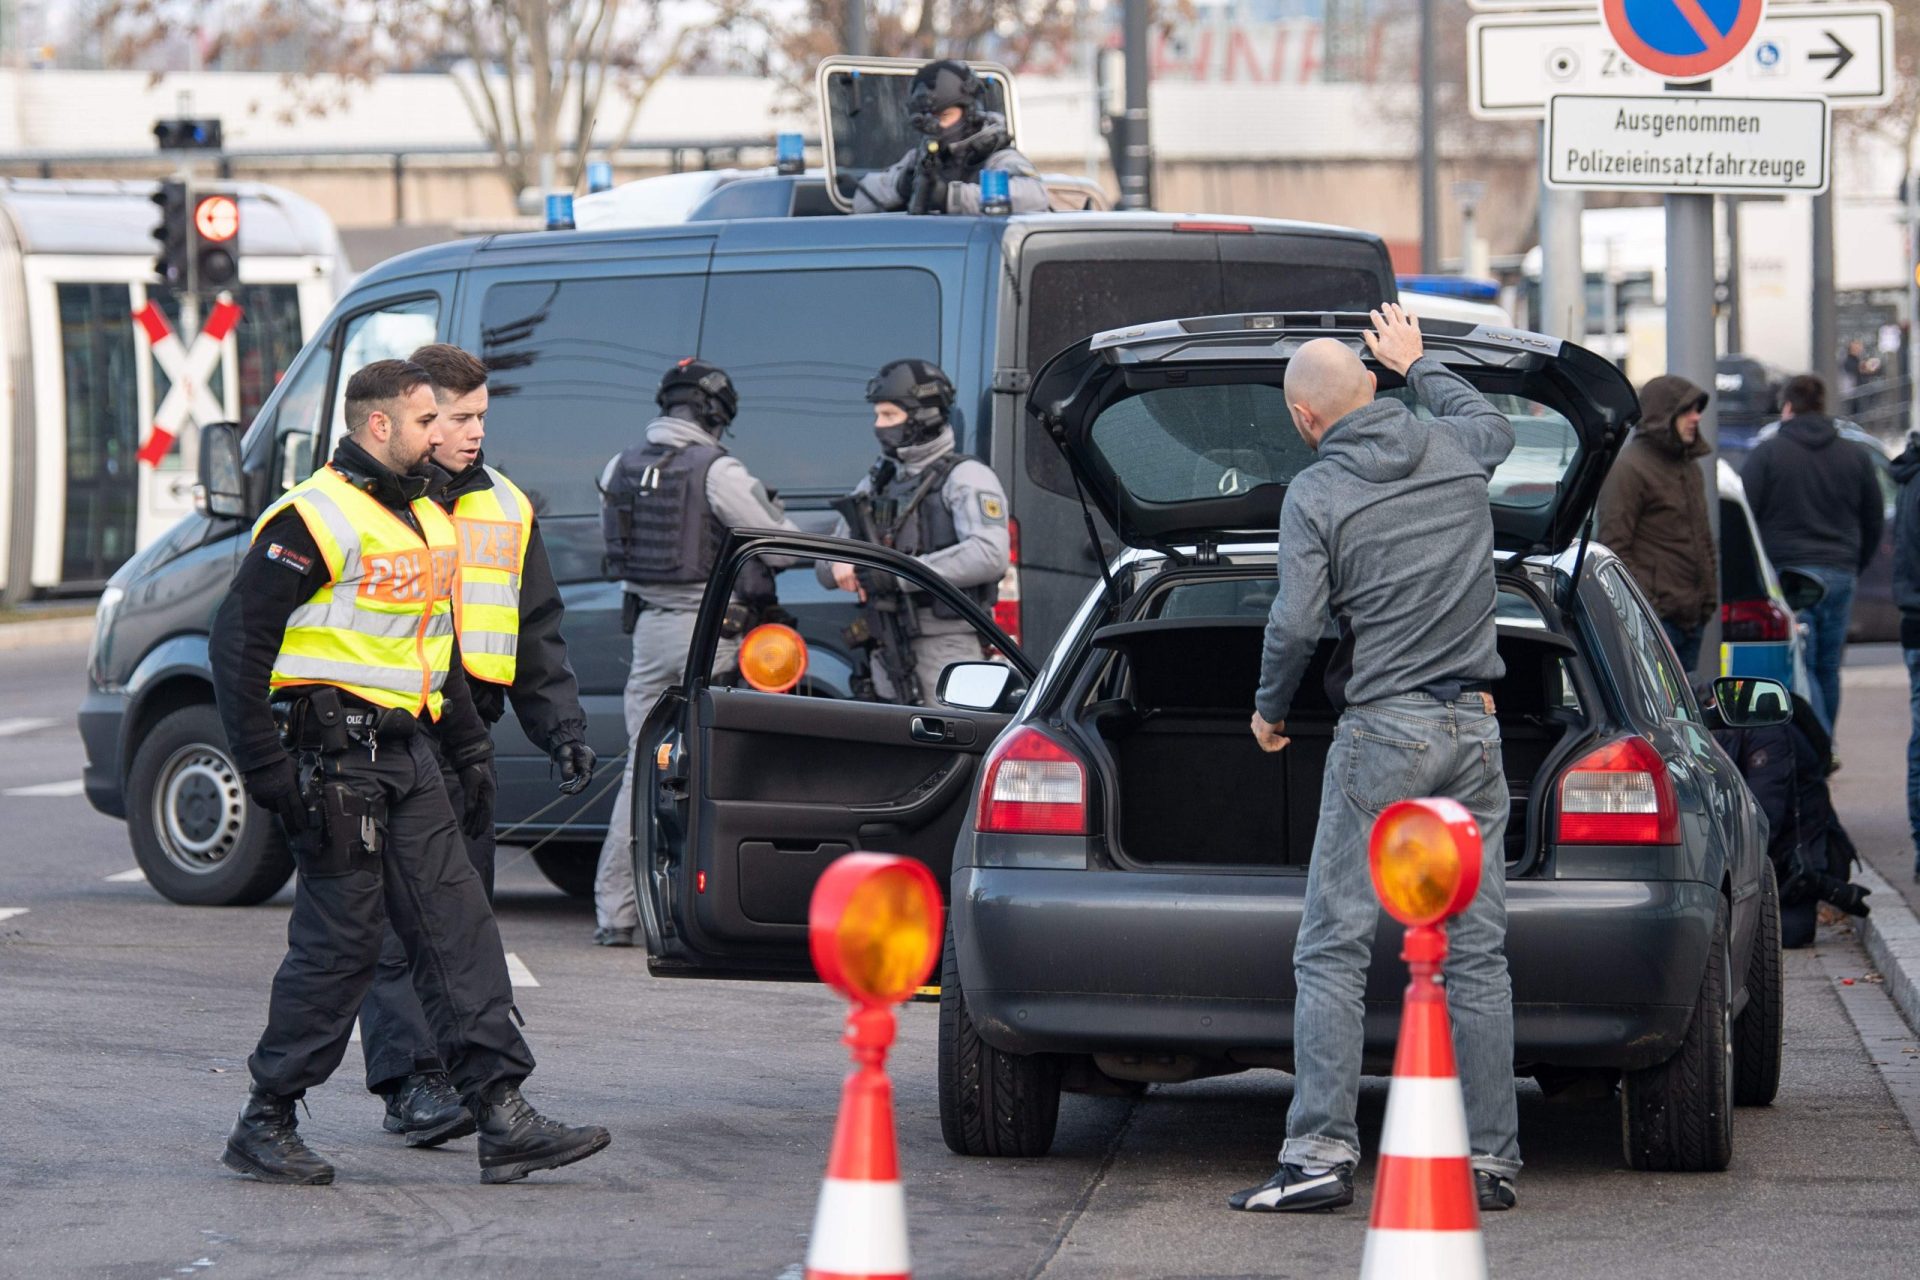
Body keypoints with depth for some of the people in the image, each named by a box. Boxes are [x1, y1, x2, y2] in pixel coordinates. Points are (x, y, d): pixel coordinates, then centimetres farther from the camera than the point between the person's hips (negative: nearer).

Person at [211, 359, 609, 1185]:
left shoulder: (427, 520, 17)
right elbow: (238, 638, -15)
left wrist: (468, 743, 23)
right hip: (335, 755, -9)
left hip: (406, 755, 9)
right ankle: (264, 1129, 5)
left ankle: (503, 1118, 0)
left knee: (459, 930, 2)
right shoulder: (315, 517, -12)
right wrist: (263, 767, -18)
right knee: (339, 941, -6)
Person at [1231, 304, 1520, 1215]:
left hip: (1382, 732, -5)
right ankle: (1490, 1161, 6)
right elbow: (1492, 422, 33)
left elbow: (1296, 622, -12)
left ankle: (1322, 1156, -9)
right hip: (1474, 729, 5)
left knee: (1331, 951, -2)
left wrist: (1270, 710, 5)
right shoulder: (1455, 449, 8)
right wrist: (1417, 363, 45)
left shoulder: (1316, 493, -6)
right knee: (1477, 953, 6)